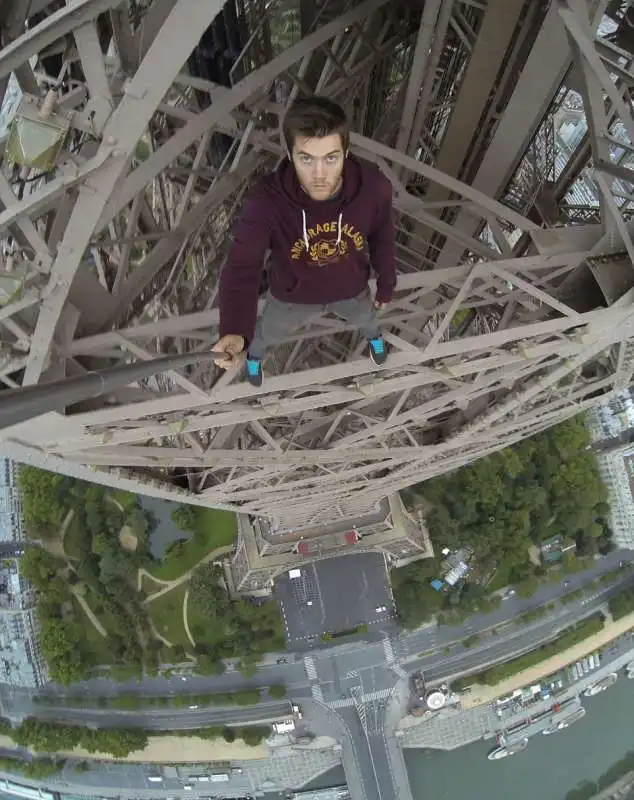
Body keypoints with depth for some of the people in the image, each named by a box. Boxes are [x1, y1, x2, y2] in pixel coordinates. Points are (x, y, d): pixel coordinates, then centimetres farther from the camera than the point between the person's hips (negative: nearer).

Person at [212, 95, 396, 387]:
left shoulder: (374, 188, -32)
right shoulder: (266, 201, -40)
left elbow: (381, 237, -12)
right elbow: (241, 267, -44)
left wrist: (386, 284, 4)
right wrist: (234, 332, -63)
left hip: (351, 289, 2)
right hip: (292, 295, -1)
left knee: (366, 318, 35)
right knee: (267, 332, 29)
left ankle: (373, 335, 75)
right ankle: (255, 352, 69)